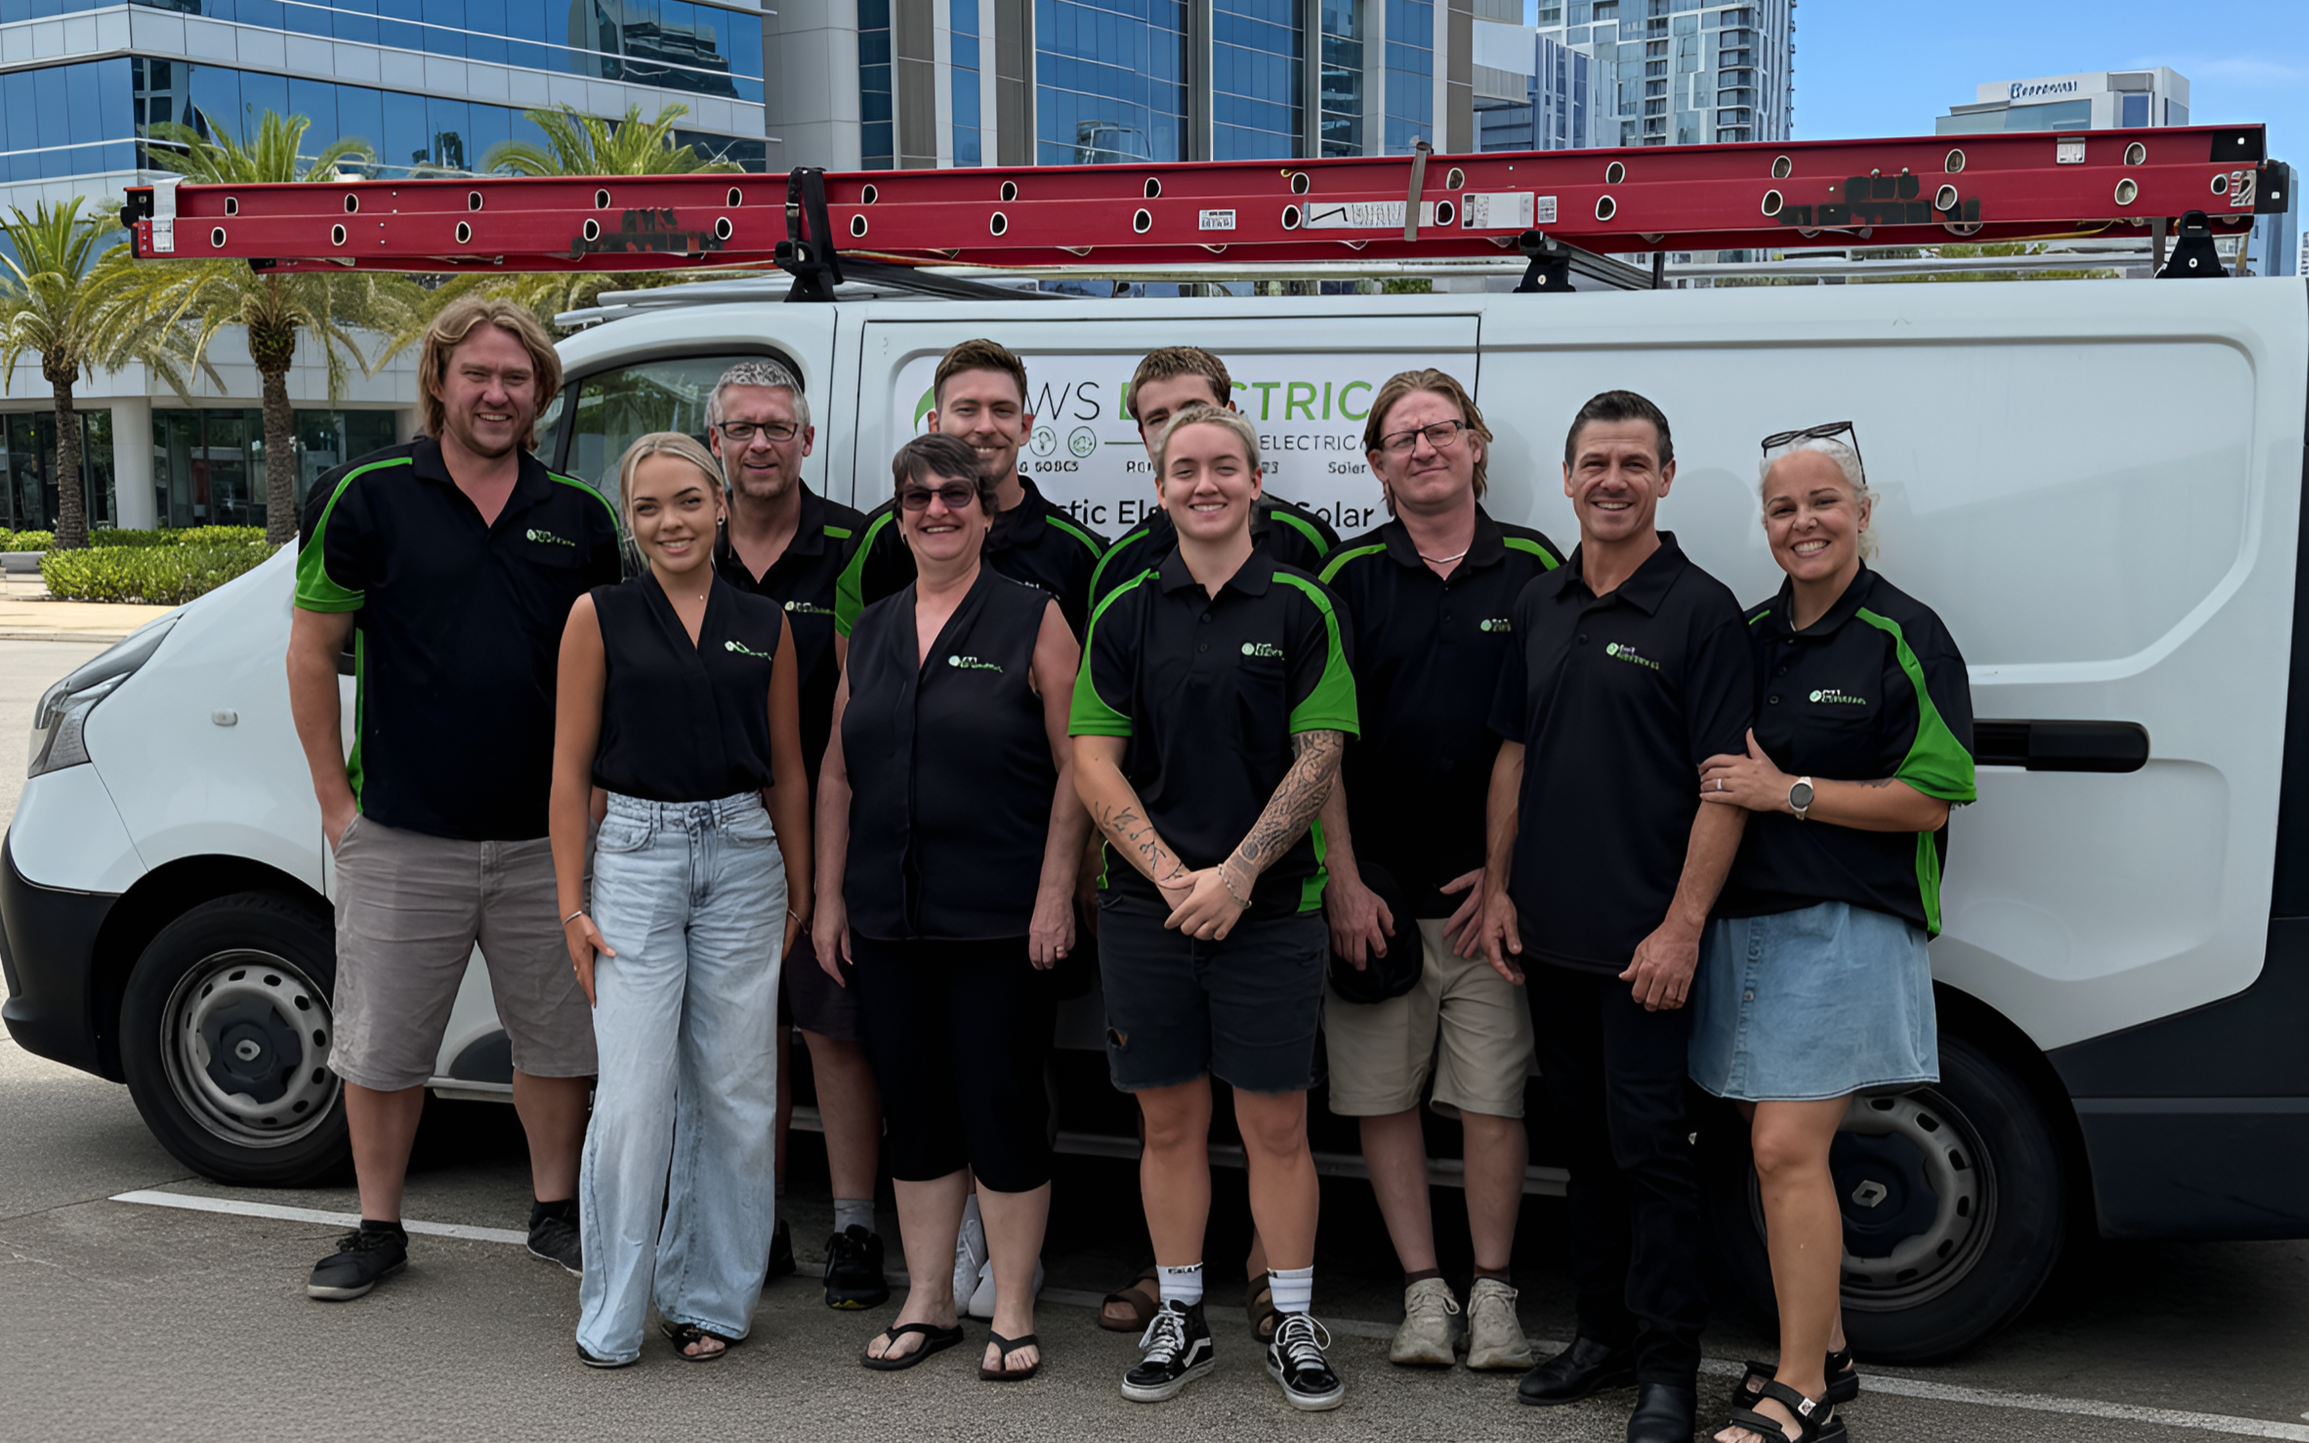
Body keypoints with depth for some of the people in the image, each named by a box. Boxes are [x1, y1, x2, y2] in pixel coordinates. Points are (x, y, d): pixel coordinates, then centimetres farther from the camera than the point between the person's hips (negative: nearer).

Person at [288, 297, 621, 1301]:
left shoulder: (579, 515, 6)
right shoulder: (367, 496, -3)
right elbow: (312, 651, 0)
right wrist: (336, 801, -3)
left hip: (545, 839, 2)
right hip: (401, 835, -2)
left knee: (558, 1036, 11)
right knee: (383, 1045, 9)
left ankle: (555, 1211, 28)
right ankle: (378, 1229, 25)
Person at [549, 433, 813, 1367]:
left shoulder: (766, 626, 8)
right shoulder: (600, 616, 1)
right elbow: (570, 770, 1)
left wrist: (799, 895, 10)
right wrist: (571, 904, -4)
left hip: (743, 858, 3)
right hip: (636, 856, -2)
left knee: (734, 1092, 6)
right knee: (634, 1095, -4)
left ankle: (711, 1298, 20)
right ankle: (611, 1315, 10)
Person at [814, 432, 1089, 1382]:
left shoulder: (1033, 621, -2)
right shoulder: (871, 632, 13)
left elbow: (1074, 768, -6)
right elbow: (839, 774, 15)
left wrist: (1055, 895, -12)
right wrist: (829, 895, 10)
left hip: (1001, 920, -5)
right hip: (887, 920, 5)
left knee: (1003, 1109, 1)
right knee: (915, 1113, 12)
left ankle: (1013, 1314, 15)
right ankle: (927, 1303, 24)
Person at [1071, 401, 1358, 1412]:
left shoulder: (1300, 608, 1)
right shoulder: (1126, 613, 6)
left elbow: (1317, 759, -4)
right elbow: (1094, 762, 2)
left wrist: (1237, 874, -13)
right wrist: (1169, 873, -10)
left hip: (1269, 907, -2)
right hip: (1145, 908, 2)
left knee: (1276, 1126, 4)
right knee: (1170, 1120, 9)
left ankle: (1294, 1326, 19)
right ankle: (1180, 1318, 24)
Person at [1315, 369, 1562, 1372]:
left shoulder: (1534, 568, 4)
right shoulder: (1351, 575, 3)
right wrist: (1343, 883, -6)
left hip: (1491, 892, 0)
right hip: (1375, 894, 1)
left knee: (1494, 1099, 3)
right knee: (1384, 1098, 5)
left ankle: (1493, 1293, 17)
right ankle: (1424, 1292, 18)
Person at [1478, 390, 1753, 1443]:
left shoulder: (1700, 611, -7)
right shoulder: (1538, 606, 11)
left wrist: (1683, 926, -16)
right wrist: (1497, 887, 9)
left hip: (1644, 940, -6)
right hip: (1548, 932, 6)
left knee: (1649, 1145, -2)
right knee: (1584, 1136, 15)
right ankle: (1603, 1335, 28)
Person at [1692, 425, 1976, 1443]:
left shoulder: (1904, 637, -5)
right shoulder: (1751, 638, 13)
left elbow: (1927, 798, -10)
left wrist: (1788, 791, -14)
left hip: (1844, 928, -6)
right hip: (1744, 923, 7)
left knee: (1787, 1150, -11)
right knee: (1787, 1151, 11)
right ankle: (1825, 1348, 26)